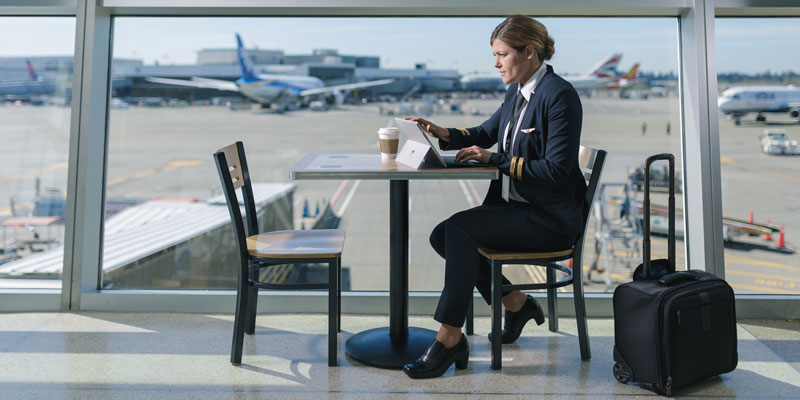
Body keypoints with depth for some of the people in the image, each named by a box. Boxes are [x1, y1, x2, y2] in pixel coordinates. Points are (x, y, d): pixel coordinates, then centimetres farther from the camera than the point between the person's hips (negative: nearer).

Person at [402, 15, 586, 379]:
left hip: (551, 218, -9)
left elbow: (556, 169, -22)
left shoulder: (559, 96, -16)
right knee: (442, 236, -3)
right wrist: (444, 135, 4)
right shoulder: (517, 92, 9)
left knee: (459, 227, -23)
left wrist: (494, 159, -18)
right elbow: (487, 132, 22)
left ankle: (450, 338, -13)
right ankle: (516, 304, 13)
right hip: (517, 205, 9)